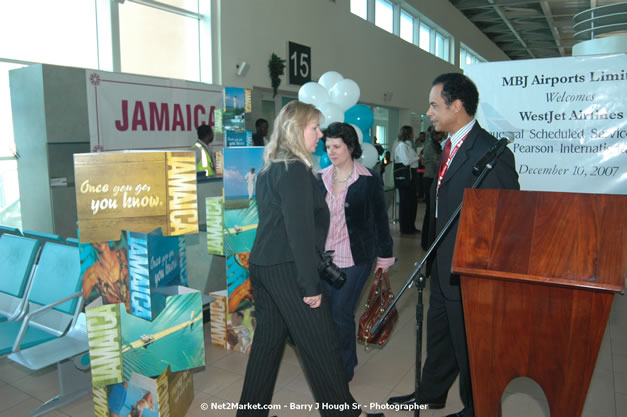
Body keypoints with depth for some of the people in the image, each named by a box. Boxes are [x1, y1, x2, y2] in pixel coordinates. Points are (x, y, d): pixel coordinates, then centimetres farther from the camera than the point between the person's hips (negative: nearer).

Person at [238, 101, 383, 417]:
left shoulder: (269, 168, 12)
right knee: (322, 345, 4)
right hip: (288, 269, -9)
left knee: (267, 340, 16)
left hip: (261, 264, 9)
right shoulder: (296, 170, -15)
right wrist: (311, 285, -16)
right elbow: (300, 232, -20)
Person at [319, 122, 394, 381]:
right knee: (328, 312, 11)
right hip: (325, 257, 5)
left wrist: (385, 254, 3)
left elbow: (380, 219, 0)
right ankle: (347, 360, 35)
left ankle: (344, 370, 20)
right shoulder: (321, 178, 4)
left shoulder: (369, 179, -7)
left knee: (341, 313, -2)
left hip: (355, 257, -4)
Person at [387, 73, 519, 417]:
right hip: (443, 267, 9)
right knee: (438, 333, 24)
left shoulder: (491, 153, -21)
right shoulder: (450, 147, 7)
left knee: (469, 347, 12)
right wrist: (433, 255, 15)